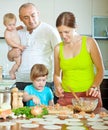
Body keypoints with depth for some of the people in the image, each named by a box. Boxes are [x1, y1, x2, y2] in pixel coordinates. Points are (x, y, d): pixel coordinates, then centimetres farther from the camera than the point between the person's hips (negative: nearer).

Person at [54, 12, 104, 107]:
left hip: (89, 95, -2)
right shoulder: (58, 48, 3)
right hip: (66, 96, 2)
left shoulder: (89, 43, -3)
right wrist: (58, 86, -5)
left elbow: (100, 69, 0)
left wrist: (94, 87, -15)